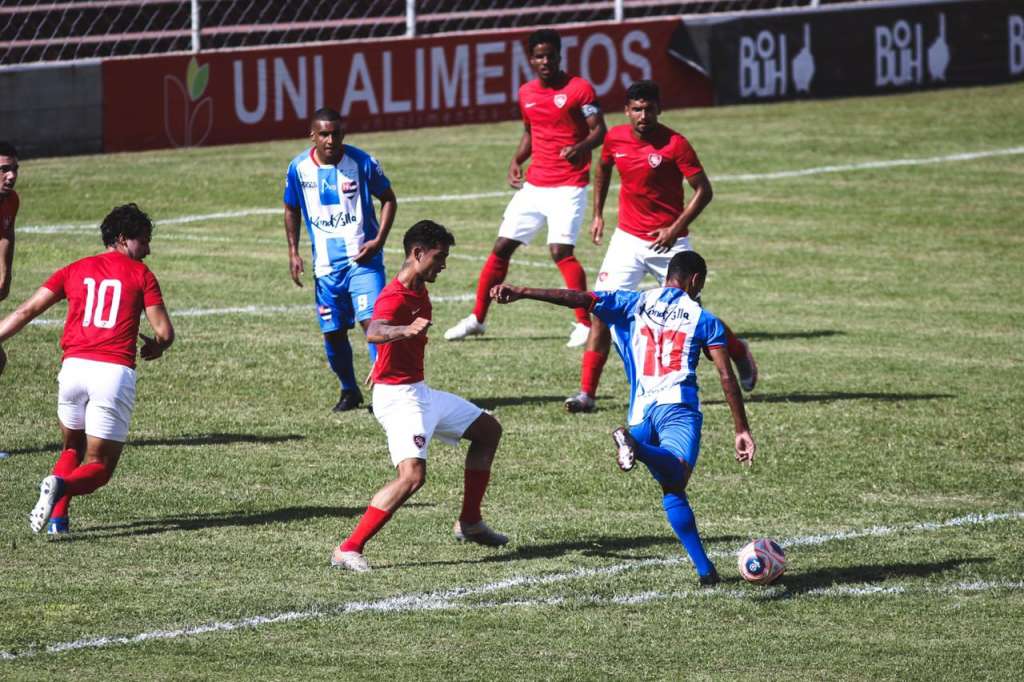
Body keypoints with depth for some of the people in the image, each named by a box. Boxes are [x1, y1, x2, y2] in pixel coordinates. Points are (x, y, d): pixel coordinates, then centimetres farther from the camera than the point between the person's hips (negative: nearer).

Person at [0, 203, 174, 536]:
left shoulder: (75, 270, 16)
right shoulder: (141, 274, 8)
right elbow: (164, 333, 2)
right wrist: (154, 347, 24)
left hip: (73, 368, 3)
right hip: (116, 371, -3)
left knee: (72, 450, 26)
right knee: (99, 467, 5)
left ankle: (57, 517, 4)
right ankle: (62, 485, -27)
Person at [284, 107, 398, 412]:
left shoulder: (361, 163, -9)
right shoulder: (299, 168, -2)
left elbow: (389, 199, 2)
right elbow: (292, 210, 14)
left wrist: (379, 240, -9)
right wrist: (293, 252, 6)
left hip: (362, 258, -3)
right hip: (325, 265, 3)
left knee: (372, 320, -19)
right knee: (333, 333, 6)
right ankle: (349, 391, 27)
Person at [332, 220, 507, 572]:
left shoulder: (419, 292, 9)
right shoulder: (394, 297, -22)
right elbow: (374, 332, -45)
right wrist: (405, 330, -64)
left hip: (420, 392, 11)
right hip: (398, 397, -11)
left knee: (488, 430, 22)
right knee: (412, 475, -26)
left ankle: (470, 523, 29)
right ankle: (349, 549, -25)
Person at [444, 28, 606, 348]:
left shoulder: (579, 89, -7)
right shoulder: (526, 93, 11)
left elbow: (599, 130, -9)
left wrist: (580, 148, -29)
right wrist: (516, 160, 8)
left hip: (568, 186, -6)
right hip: (533, 185, 6)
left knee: (561, 251, -19)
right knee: (502, 246, 6)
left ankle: (584, 324, -10)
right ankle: (477, 318, 19)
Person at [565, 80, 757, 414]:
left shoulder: (675, 144, -15)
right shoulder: (615, 138, -1)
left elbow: (704, 191, -12)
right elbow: (603, 169, 22)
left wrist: (676, 229, -20)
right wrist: (598, 214, 19)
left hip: (668, 240, -3)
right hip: (628, 238, 3)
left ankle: (739, 352, 37)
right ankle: (586, 392, -10)